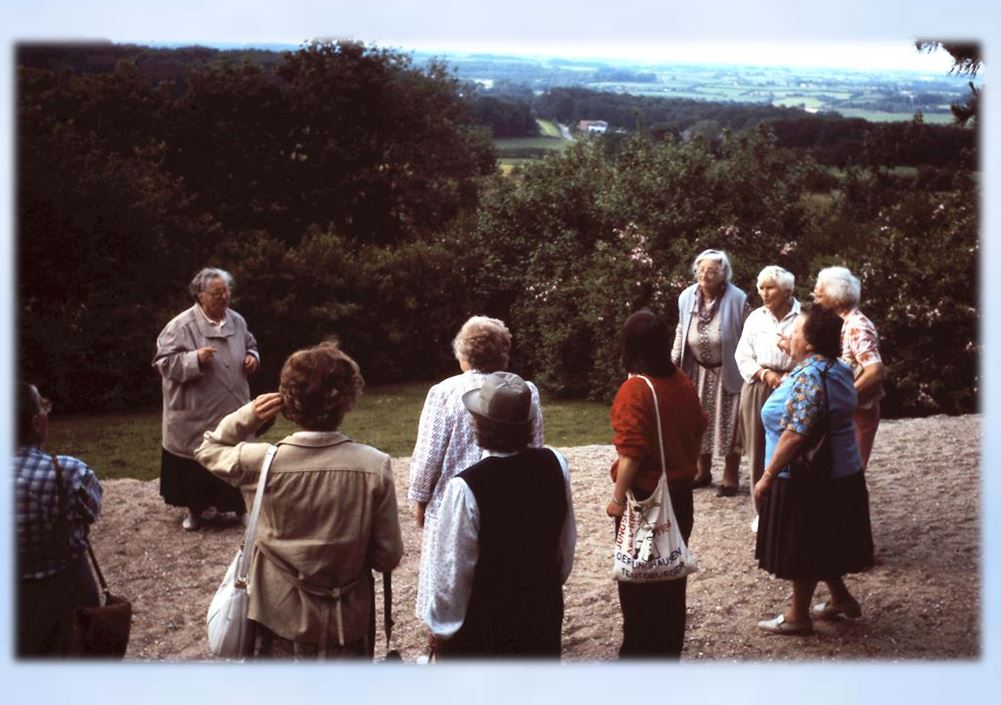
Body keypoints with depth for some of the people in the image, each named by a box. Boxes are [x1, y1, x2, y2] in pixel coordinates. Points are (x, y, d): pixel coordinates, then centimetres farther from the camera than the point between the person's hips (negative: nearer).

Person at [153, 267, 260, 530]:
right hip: (197, 413, -4)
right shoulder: (181, 325, -14)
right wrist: (195, 358, -28)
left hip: (234, 409, 4)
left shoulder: (237, 321, 3)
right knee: (197, 459, 7)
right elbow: (164, 362, -15)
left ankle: (240, 506, 27)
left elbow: (250, 345, 20)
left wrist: (253, 358, -2)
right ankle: (194, 509, 25)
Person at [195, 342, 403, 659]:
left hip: (282, 620, 0)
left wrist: (248, 416, -6)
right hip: (348, 621, 0)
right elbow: (388, 557, -9)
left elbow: (207, 449, 7)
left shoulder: (263, 463, -16)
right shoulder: (374, 466, -17)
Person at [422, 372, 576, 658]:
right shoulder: (554, 465, -10)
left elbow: (453, 571, -18)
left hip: (483, 623, -5)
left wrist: (439, 627, -4)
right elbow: (567, 541, 3)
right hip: (543, 610, 5)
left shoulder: (466, 487, -26)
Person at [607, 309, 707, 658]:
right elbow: (699, 429, 13)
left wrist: (618, 497, -15)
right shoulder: (683, 383, 1)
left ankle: (640, 652, 13)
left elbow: (631, 453, -22)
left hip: (644, 497, -7)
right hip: (679, 494, 7)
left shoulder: (635, 390, -20)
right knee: (672, 570, 16)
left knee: (638, 577, 5)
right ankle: (670, 647, 26)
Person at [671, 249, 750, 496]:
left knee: (727, 424, 3)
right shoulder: (687, 297, -4)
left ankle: (730, 478, 15)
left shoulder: (736, 299, -18)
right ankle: (702, 472, 30)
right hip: (698, 371, 5)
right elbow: (681, 333, 9)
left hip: (727, 372, -4)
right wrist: (674, 362, 6)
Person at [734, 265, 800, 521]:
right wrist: (764, 373, -8)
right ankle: (763, 512, 19)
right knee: (759, 451, 6)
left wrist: (795, 350, -21)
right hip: (758, 391, 3)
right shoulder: (755, 318, 7)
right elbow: (742, 357, 7)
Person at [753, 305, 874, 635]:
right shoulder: (837, 370, 6)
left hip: (809, 481, -9)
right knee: (820, 541, 22)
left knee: (803, 545, 4)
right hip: (837, 474, 9)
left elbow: (796, 434, -28)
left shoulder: (808, 378, -24)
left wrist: (767, 476, -23)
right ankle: (841, 598, 33)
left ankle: (798, 615, 16)